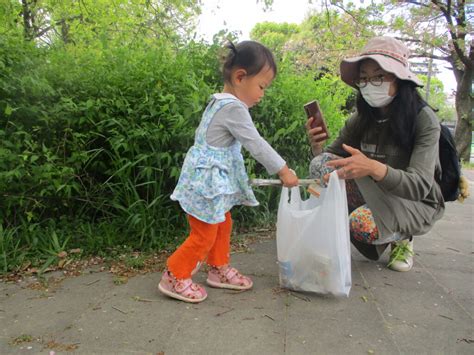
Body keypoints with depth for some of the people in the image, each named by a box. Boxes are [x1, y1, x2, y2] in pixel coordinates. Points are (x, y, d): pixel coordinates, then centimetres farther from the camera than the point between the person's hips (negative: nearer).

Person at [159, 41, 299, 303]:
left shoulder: (218, 103, 10)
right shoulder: (234, 108, -21)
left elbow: (202, 135, 18)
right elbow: (256, 144, -21)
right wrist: (283, 170, -13)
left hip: (207, 180, 10)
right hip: (206, 183, -10)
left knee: (222, 225, 20)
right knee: (204, 235, 2)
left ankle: (219, 269, 35)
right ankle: (174, 276, 17)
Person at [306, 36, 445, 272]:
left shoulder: (424, 119, -18)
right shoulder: (360, 119, -5)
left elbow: (419, 186, -29)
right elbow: (332, 158, -7)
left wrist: (374, 168, -48)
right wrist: (317, 147, -30)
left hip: (417, 204, -5)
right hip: (374, 197, 5)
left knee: (362, 224, -35)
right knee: (320, 164, -18)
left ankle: (402, 238, 2)